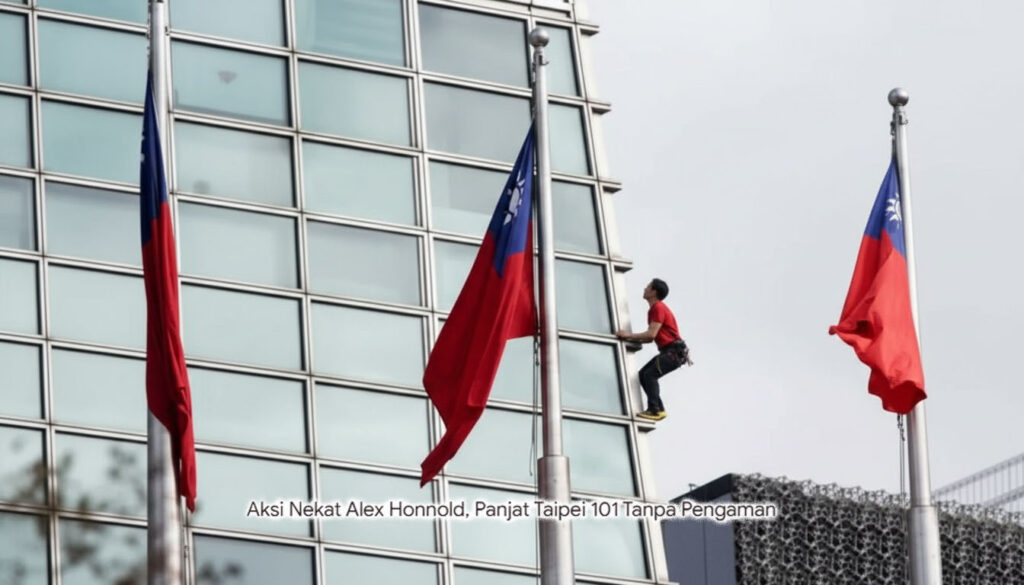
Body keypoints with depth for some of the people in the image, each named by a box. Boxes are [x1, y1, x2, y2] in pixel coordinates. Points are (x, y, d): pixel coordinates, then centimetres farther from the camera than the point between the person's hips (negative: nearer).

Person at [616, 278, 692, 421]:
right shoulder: (653, 310, 20)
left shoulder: (659, 308, -12)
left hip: (674, 351, -10)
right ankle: (658, 409, 3)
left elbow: (651, 334, -21)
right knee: (643, 374, 5)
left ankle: (655, 410, -21)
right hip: (667, 351, 10)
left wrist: (629, 335, -15)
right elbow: (650, 337, 17)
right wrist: (630, 338, 7)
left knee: (649, 375, -19)